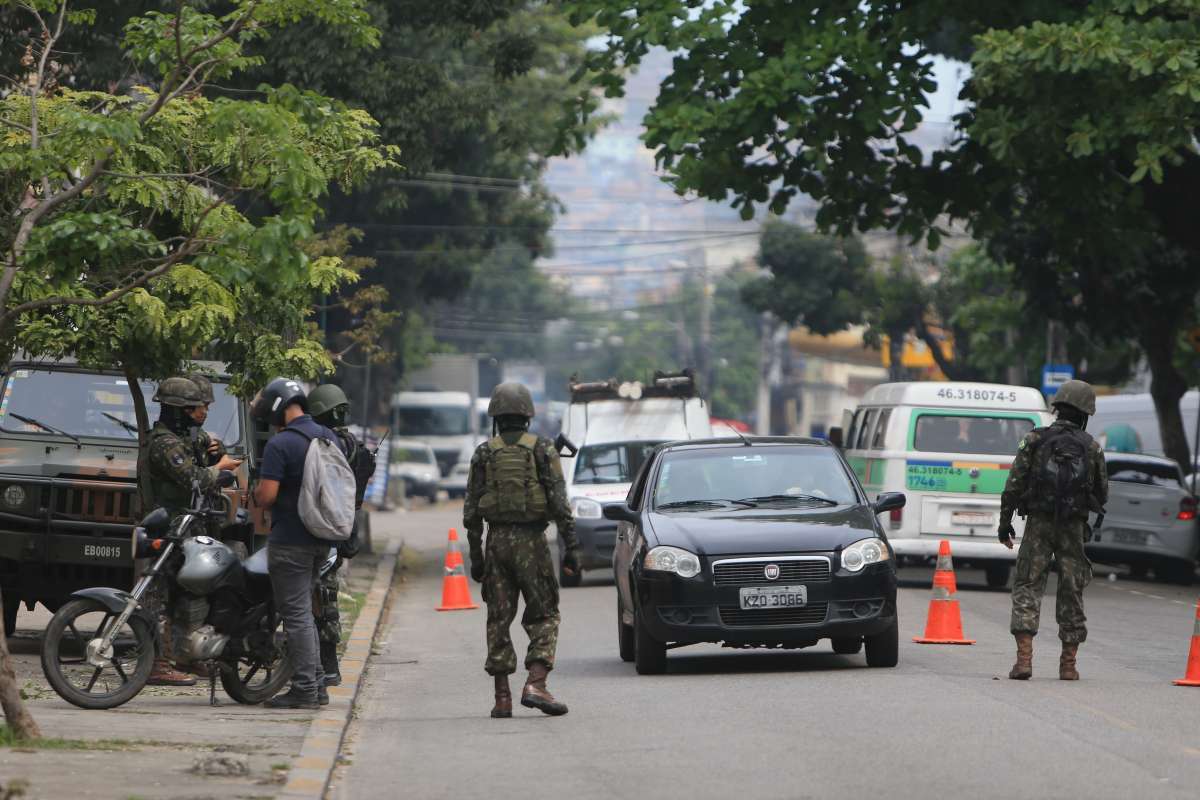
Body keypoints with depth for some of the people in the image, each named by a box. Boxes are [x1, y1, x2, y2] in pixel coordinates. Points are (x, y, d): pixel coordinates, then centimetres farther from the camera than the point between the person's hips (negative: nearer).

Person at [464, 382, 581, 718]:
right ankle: (536, 685, -13)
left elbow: (471, 510, 4)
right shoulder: (542, 449, -1)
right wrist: (571, 548, -4)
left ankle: (502, 698, 6)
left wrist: (475, 555, 9)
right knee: (544, 616, 5)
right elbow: (560, 502, -6)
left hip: (497, 540, 2)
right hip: (531, 540, -2)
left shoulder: (483, 454, 5)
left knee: (498, 620, 8)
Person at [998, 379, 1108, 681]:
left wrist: (1005, 521, 3)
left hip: (1038, 524, -1)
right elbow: (1102, 495, 6)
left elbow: (1014, 485, -5)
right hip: (1074, 530, 1)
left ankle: (1024, 658, -12)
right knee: (1071, 593, 9)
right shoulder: (1091, 447, 2)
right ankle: (1068, 664, 10)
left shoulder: (1034, 440, -2)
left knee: (1028, 588, 1)